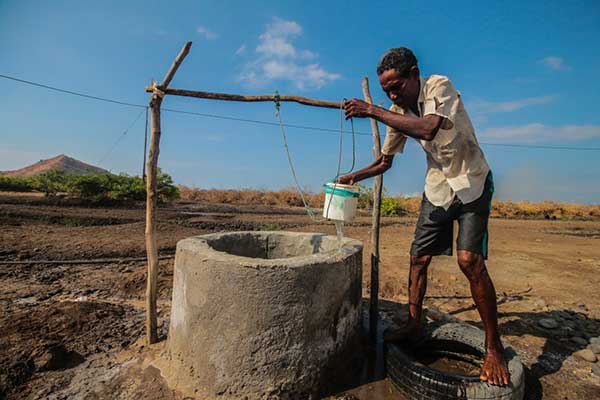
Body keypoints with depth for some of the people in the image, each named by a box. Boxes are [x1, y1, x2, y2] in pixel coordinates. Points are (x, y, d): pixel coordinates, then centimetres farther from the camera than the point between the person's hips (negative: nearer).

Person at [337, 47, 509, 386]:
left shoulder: (440, 86, -17)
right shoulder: (398, 112, -1)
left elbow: (429, 129, -38)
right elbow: (385, 161, 8)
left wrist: (372, 111, -35)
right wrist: (356, 176, -5)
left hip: (471, 182, -5)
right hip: (437, 188, 6)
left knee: (470, 260, -19)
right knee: (419, 259, 3)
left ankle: (494, 347, 1)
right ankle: (414, 326, 21)